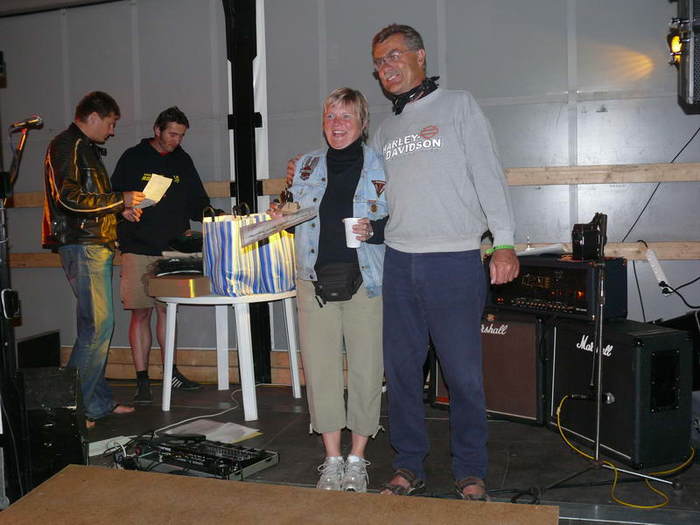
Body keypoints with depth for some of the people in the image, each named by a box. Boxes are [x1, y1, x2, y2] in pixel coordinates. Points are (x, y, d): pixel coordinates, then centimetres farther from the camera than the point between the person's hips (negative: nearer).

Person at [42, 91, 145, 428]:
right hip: (81, 246, -10)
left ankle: (98, 402, 18)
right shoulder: (66, 146, -7)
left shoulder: (87, 148, 23)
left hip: (98, 246, 10)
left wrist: (120, 210, 13)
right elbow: (70, 198, -19)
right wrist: (120, 200, -13)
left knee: (97, 325, 11)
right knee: (98, 325, -13)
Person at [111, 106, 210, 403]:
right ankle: (142, 381, 3)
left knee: (167, 310, 10)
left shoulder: (183, 161, 13)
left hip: (172, 250, 4)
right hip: (139, 249, -4)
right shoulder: (133, 158, 2)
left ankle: (171, 372, 20)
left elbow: (197, 204, 14)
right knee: (140, 312, -3)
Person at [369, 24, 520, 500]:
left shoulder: (459, 106, 4)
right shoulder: (385, 130, 19)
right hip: (399, 261, 5)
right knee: (401, 368, 8)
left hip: (455, 261, -5)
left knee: (463, 372, 1)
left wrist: (504, 242, -12)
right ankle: (409, 467, 22)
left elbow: (488, 174, -3)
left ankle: (471, 472, 17)